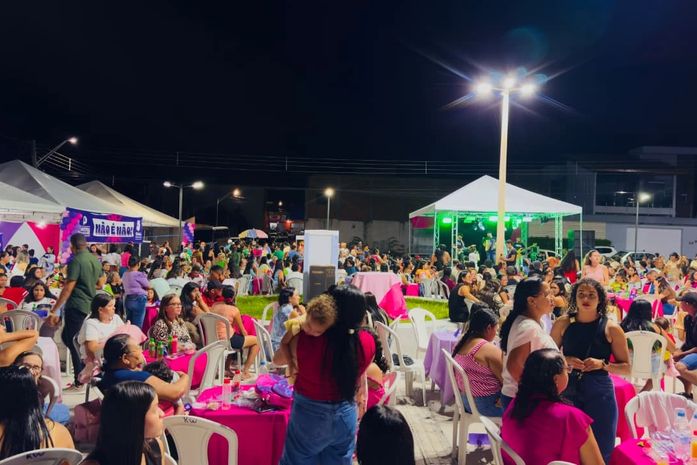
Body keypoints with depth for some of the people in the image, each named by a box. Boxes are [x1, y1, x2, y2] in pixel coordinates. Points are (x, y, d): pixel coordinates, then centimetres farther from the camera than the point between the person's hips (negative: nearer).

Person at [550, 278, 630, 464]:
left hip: (599, 394, -1)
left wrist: (602, 364, -14)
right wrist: (565, 360, -10)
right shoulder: (563, 323, 1)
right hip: (567, 392, 1)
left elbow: (626, 367, 2)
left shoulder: (611, 328, -3)